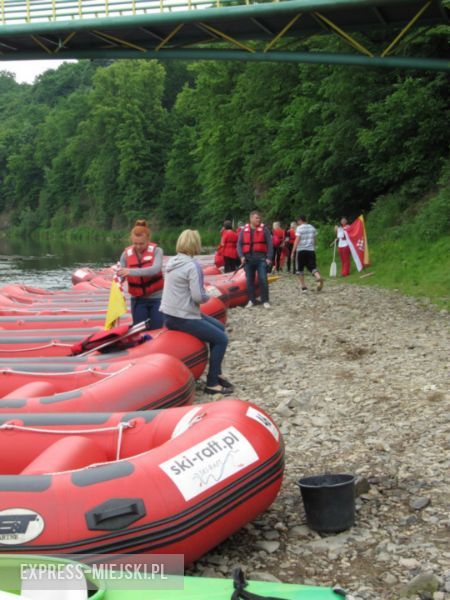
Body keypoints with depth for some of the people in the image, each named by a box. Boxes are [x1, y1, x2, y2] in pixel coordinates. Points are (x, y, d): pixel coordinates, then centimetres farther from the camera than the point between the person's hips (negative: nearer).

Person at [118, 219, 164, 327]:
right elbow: (121, 276, -4)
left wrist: (132, 272, -41)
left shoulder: (156, 251, -10)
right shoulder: (126, 254, -4)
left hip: (157, 299, -2)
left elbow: (156, 269, -29)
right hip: (138, 300, 2)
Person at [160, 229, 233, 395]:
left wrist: (202, 294, 8)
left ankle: (216, 373, 24)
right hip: (182, 317, -9)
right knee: (221, 339, -3)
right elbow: (198, 296, -23)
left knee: (219, 327, 20)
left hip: (170, 314, 9)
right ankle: (211, 383, 0)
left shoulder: (173, 261, 9)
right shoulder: (193, 265, -17)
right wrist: (207, 296, -2)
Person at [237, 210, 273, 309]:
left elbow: (269, 244, 0)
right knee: (249, 280, 7)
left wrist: (269, 258, -7)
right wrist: (241, 256, -5)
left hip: (261, 258, -2)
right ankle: (251, 300, 16)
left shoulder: (264, 229, 2)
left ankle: (265, 301, 0)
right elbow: (239, 244, 8)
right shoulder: (244, 230, 7)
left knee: (263, 280, -7)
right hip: (248, 259, 2)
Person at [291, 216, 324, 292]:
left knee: (300, 269, 8)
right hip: (311, 250, 4)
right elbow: (314, 240, 16)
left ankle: (303, 286, 7)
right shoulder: (312, 228, 12)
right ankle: (319, 278, -29)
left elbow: (297, 240, -13)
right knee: (312, 267, 1)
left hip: (301, 250, -4)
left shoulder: (299, 228, -5)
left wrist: (293, 251, -13)